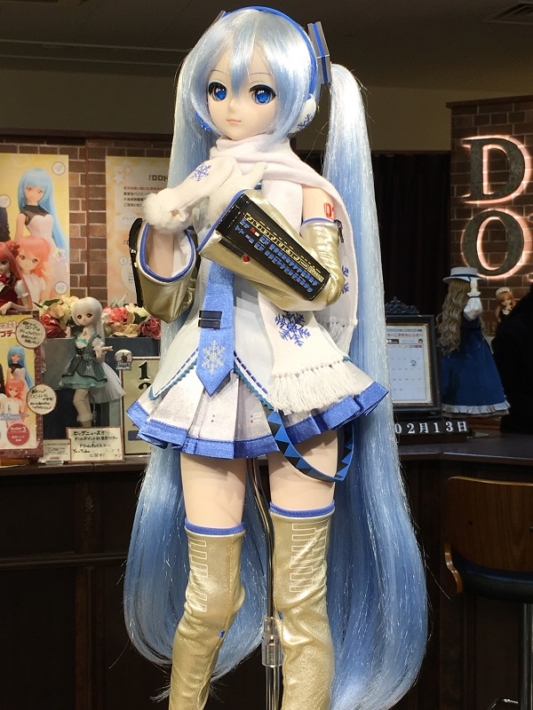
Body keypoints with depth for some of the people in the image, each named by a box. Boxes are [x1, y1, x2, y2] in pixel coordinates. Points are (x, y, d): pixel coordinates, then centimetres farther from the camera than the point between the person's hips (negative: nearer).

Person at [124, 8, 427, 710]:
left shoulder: (310, 192, 0)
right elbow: (166, 304, 10)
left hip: (297, 393, -3)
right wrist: (162, 226, -8)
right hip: (211, 396, 3)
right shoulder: (199, 190, 11)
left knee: (301, 599, 0)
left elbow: (318, 284, -15)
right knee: (207, 598, 8)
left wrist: (238, 206, -21)